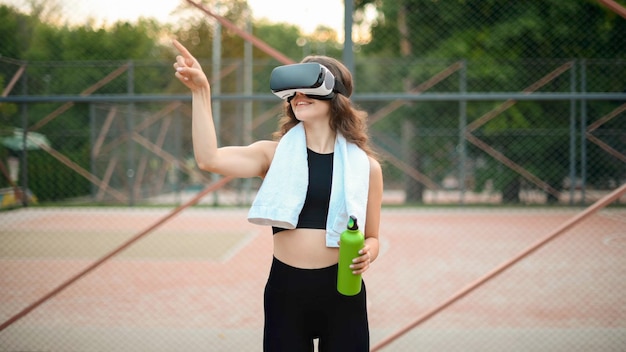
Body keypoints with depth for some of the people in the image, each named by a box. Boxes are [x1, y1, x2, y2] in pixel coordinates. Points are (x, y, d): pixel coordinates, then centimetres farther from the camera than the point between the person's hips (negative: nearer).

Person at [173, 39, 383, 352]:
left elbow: (371, 238, 11)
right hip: (286, 291, 0)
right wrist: (200, 91, -20)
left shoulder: (365, 166, 3)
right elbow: (208, 159, -14)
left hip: (342, 291, 0)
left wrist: (367, 255, -12)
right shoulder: (275, 155, 2)